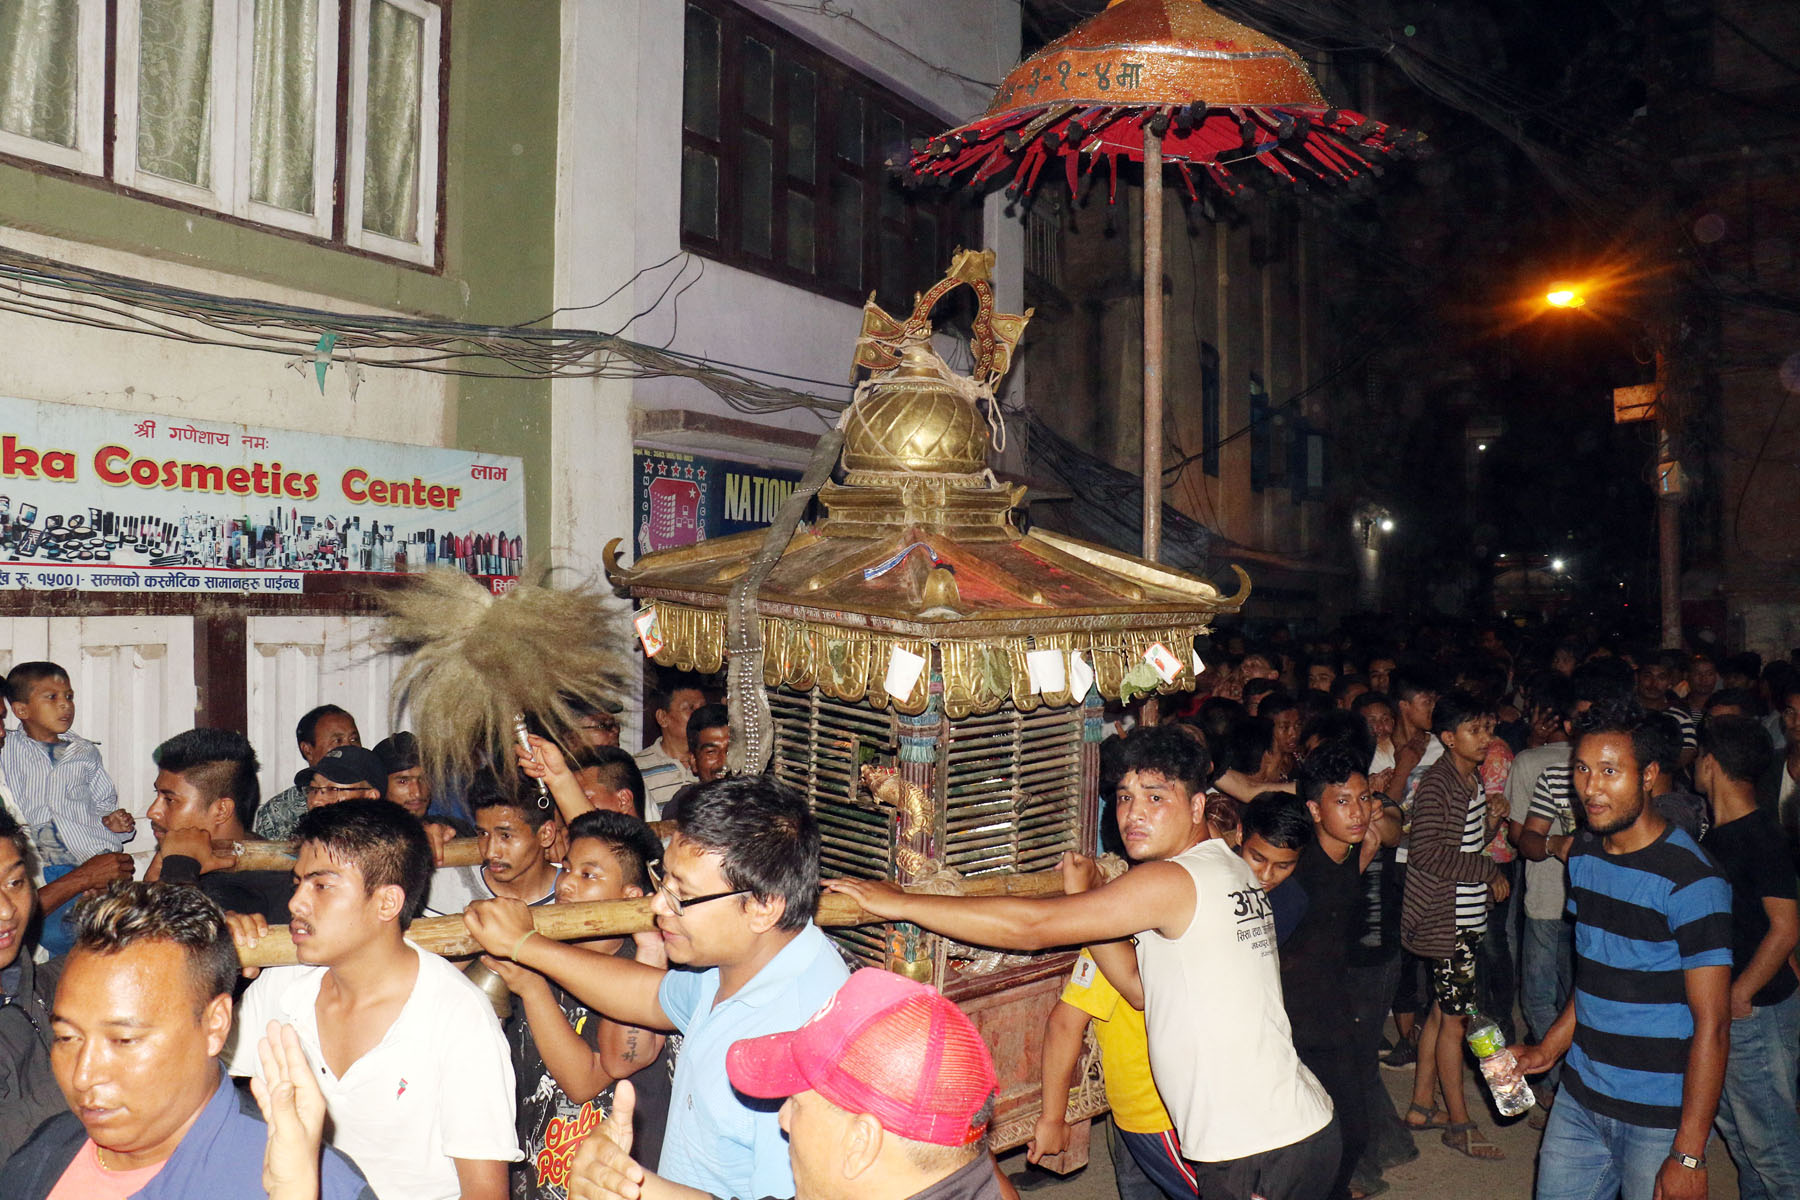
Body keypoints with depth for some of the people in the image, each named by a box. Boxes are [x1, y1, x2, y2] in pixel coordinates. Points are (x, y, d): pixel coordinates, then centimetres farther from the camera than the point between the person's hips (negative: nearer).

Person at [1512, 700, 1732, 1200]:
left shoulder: (1690, 878, -17)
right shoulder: (1583, 854, 4)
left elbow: (1712, 1023, -17)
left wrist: (1689, 1155, -18)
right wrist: (1547, 1051, 10)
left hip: (1659, 1120, -6)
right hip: (1579, 1100, 6)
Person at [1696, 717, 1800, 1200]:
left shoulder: (1760, 837, -20)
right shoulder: (1718, 833, 8)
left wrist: (1738, 996, -18)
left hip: (1755, 1012, -9)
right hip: (1723, 1010, 9)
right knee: (1735, 1123, 21)